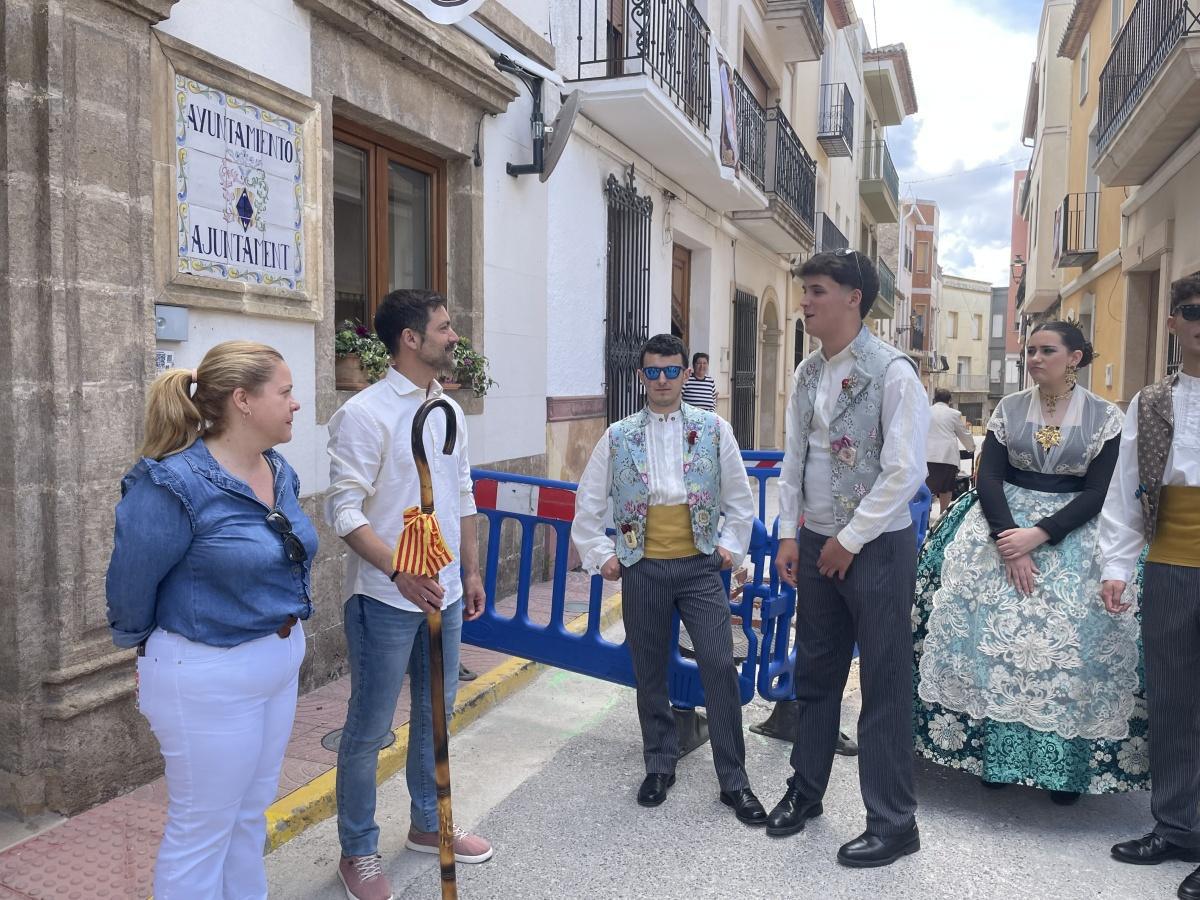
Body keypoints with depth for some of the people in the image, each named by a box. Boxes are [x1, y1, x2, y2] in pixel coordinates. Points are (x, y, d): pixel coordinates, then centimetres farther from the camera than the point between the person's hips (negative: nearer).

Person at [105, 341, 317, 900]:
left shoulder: (279, 473, 1)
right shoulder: (175, 485, -23)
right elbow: (129, 583, -11)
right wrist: (146, 646, 5)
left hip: (280, 660, 8)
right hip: (209, 677, -7)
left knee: (251, 813, 23)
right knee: (203, 828, 11)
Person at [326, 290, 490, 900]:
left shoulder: (449, 410, 8)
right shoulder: (364, 413, -15)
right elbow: (345, 511, -19)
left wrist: (471, 571, 15)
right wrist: (401, 571, -29)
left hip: (444, 594, 7)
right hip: (385, 599, -7)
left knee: (436, 713, 20)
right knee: (369, 728, 7)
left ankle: (428, 824, 39)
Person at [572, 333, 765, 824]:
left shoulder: (714, 429, 2)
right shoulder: (618, 437, 2)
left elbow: (739, 497, 10)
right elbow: (588, 503, 9)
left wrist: (731, 546, 4)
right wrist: (600, 555, 5)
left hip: (700, 566, -1)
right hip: (643, 569, 1)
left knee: (719, 667, -4)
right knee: (649, 673, 11)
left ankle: (734, 780, 11)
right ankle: (660, 766, 30)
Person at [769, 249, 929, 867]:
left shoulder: (892, 372, -15)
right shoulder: (807, 373, 6)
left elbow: (905, 473, -18)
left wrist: (850, 541, -14)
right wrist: (789, 535, 7)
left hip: (877, 547, -6)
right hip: (816, 544, 7)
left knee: (883, 687, 5)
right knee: (815, 675, 18)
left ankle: (893, 824, 22)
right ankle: (805, 791, 37)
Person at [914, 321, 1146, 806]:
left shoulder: (1105, 416, 0)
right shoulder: (1009, 408, 6)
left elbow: (1098, 493, -5)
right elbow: (988, 477, -1)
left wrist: (1039, 534, -18)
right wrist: (1009, 539, -15)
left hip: (1073, 532, -1)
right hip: (1004, 520, 1)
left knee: (1070, 641, -11)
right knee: (993, 630, -10)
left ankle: (1066, 764, 4)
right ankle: (994, 753, 1)